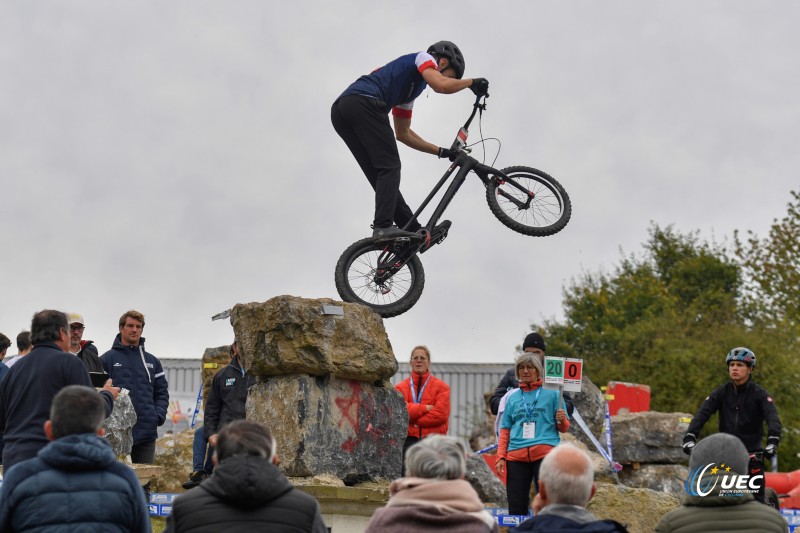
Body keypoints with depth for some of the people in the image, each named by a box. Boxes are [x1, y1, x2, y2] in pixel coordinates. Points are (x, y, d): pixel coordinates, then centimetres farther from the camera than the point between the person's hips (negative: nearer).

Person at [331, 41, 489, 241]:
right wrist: (472, 82, 9)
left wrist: (441, 151, 42)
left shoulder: (408, 90, 37)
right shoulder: (424, 58, 13)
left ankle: (415, 231, 9)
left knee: (381, 173, 8)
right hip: (363, 103, -9)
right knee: (390, 168, -8)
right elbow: (441, 85, -8)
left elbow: (403, 134, 42)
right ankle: (383, 226, -21)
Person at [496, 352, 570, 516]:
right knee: (516, 508, 2)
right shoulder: (513, 397, 17)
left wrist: (562, 420, -12)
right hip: (516, 456, 3)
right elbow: (505, 430, 18)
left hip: (545, 452, -3)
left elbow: (564, 428, 10)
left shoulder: (551, 393, 9)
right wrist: (501, 457, 8)